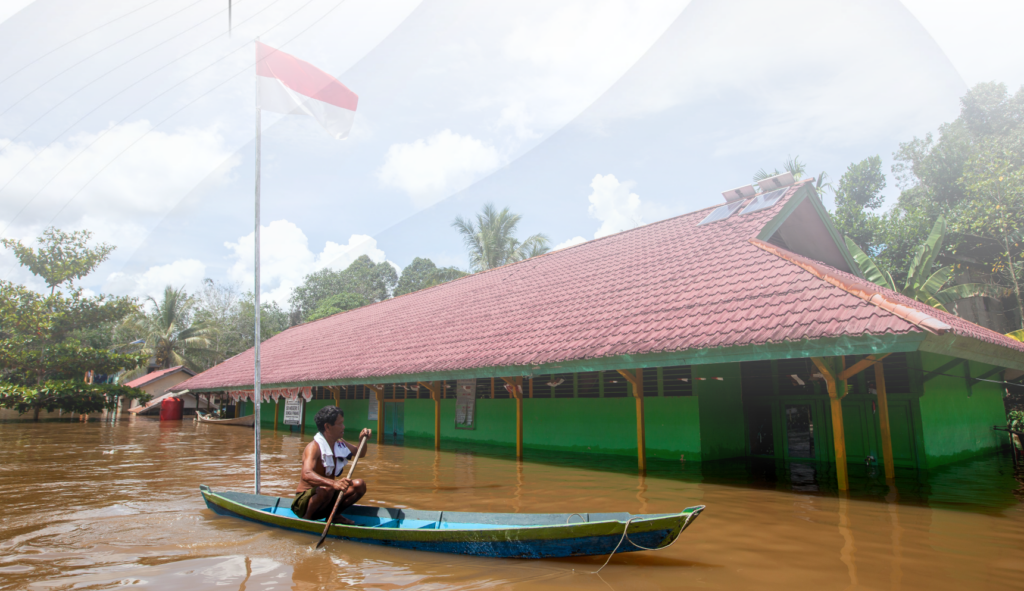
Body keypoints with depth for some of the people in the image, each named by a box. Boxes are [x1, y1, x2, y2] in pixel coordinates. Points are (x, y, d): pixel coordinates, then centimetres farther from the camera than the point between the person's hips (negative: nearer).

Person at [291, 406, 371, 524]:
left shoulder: (340, 444, 3)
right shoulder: (314, 447, -22)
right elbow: (306, 475, -40)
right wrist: (333, 483, -57)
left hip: (328, 498, 7)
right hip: (304, 501, -7)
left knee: (359, 484, -7)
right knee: (327, 489, -36)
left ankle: (334, 515, 3)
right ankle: (306, 518, -13)